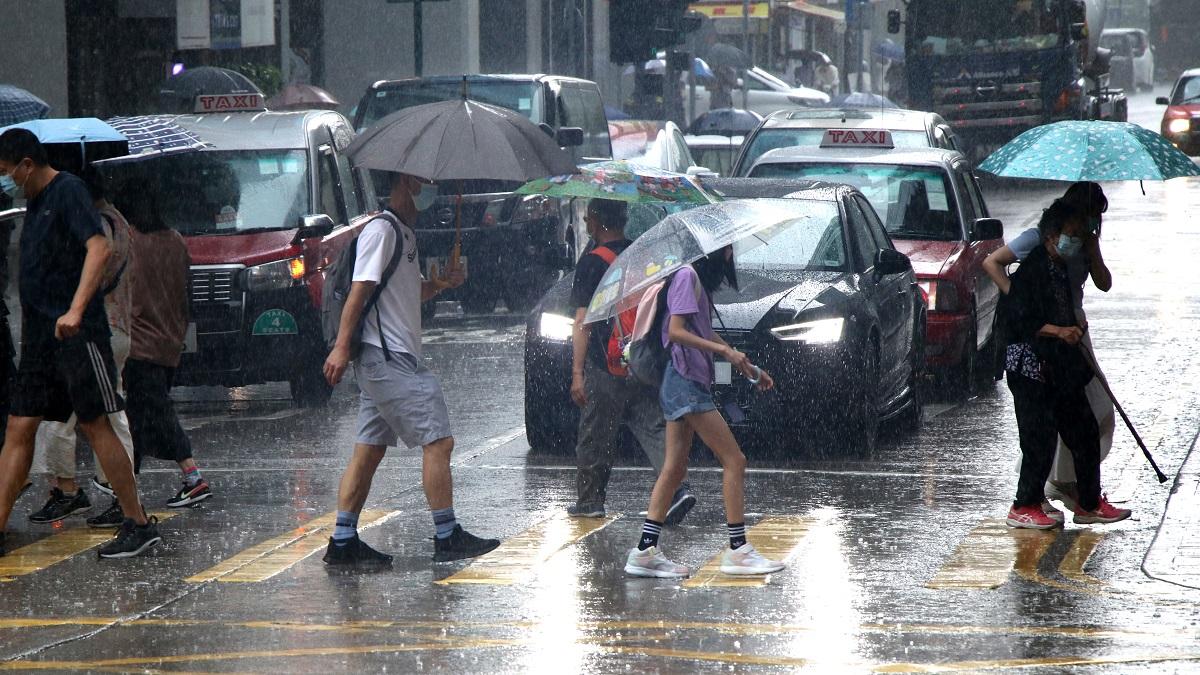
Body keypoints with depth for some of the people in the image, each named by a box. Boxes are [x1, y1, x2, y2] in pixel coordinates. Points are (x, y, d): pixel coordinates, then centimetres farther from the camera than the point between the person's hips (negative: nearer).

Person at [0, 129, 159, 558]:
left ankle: (138, 524, 1)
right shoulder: (36, 201, 17)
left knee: (94, 424, -5)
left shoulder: (67, 191, -10)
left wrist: (76, 309, -31)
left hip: (76, 333, -9)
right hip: (39, 336, 9)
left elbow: (98, 248, -22)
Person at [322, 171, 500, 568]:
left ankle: (343, 543, 8)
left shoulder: (405, 235, 20)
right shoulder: (382, 230, -11)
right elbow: (360, 290, -18)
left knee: (369, 450, 8)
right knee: (438, 441, -9)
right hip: (388, 358, -10)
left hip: (387, 361, 10)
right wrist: (342, 347, -23)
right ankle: (447, 538, -6)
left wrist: (440, 284, 7)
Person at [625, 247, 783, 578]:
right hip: (686, 381, -10)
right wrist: (724, 350, -22)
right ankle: (738, 549, -4)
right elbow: (676, 331, -19)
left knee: (675, 468, 8)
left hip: (685, 384, 10)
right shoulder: (687, 276, -12)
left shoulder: (699, 278, 17)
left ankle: (645, 551, 6)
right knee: (734, 460, -7)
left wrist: (747, 367, 23)